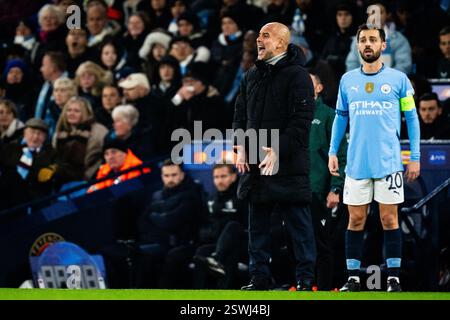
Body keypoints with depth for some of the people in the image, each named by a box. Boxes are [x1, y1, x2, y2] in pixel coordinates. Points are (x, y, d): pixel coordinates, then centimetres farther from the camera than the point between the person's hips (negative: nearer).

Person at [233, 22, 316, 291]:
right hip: (255, 165, 7)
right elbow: (241, 114, 19)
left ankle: (305, 279, 2)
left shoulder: (297, 76, -7)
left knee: (299, 223, -2)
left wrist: (279, 151, -20)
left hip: (288, 165, -7)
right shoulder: (252, 76, 15)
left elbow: (302, 120, -14)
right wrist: (240, 146, 4)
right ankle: (259, 277, 15)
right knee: (258, 224, 9)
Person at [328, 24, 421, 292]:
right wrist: (333, 152, 8)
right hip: (357, 163, 2)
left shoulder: (398, 79, 1)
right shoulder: (348, 80, 9)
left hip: (389, 163, -2)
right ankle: (353, 278, 7)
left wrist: (415, 157, -1)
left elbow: (412, 118, 4)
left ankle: (394, 278, 4)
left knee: (389, 218, -1)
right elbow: (340, 117, 16)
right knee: (356, 219, 3)